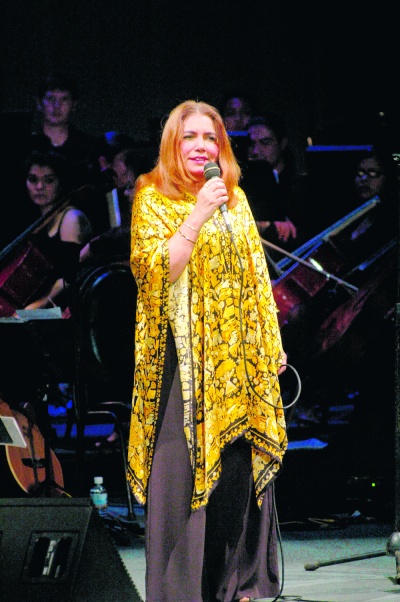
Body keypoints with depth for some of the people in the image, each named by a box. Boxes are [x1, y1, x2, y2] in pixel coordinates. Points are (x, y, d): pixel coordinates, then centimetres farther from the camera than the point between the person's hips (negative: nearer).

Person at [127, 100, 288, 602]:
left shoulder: (236, 199, 14)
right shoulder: (153, 198, -1)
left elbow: (255, 276, 17)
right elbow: (157, 269, -14)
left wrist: (272, 343, 13)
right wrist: (198, 214, -21)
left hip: (238, 354, 5)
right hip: (185, 355, -5)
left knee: (239, 463, 5)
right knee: (183, 466, -8)